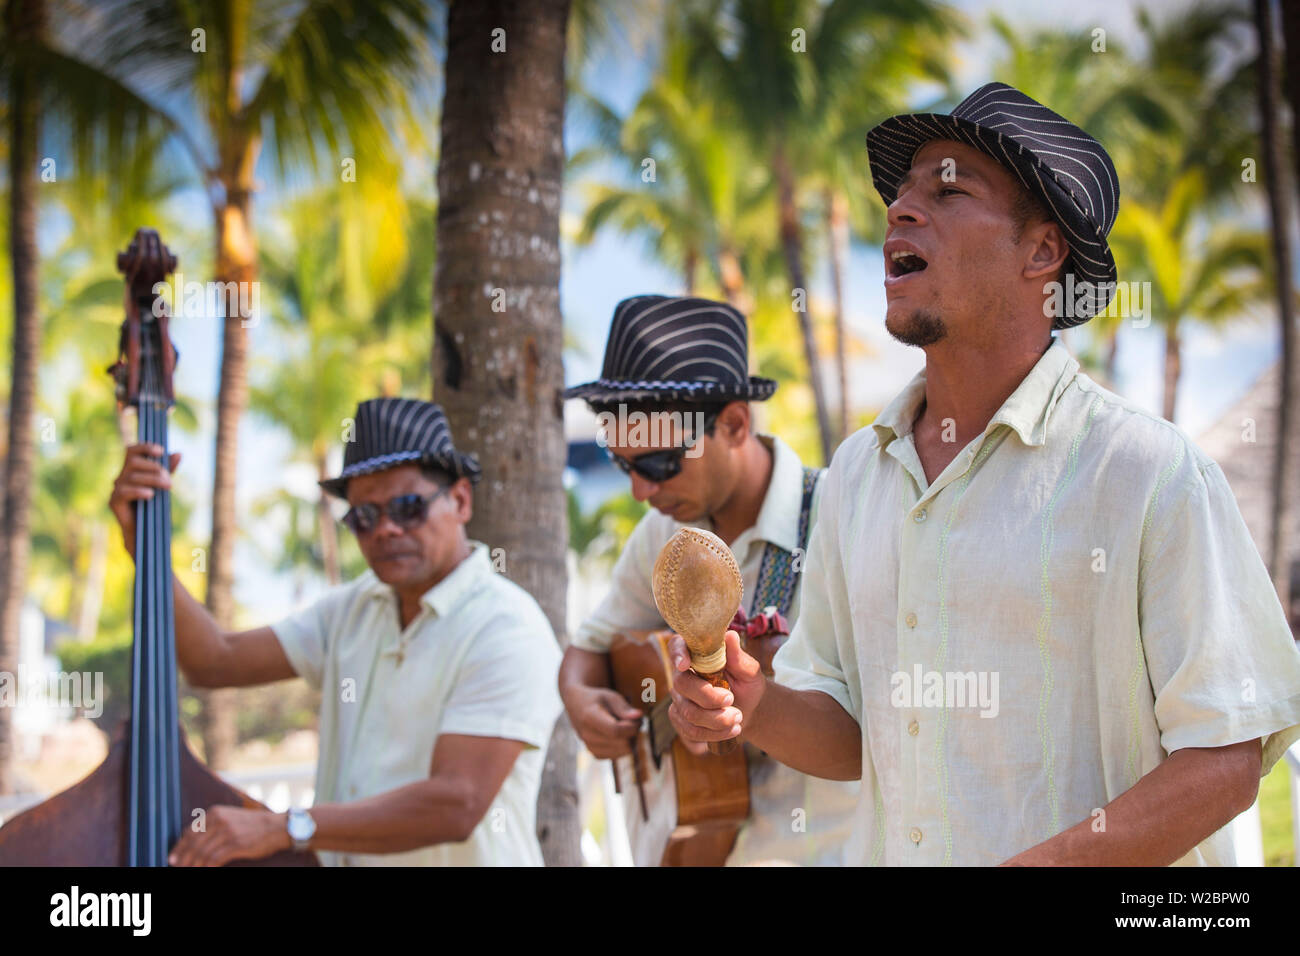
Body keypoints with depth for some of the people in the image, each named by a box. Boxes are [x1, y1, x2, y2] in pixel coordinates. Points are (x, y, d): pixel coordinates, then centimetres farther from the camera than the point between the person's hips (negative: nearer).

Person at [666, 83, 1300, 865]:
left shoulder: (1150, 472, -13)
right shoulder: (857, 471, 4)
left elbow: (1227, 761, -15)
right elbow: (855, 737, 10)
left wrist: (1038, 865, -24)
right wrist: (756, 707, -9)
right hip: (889, 852, 5)